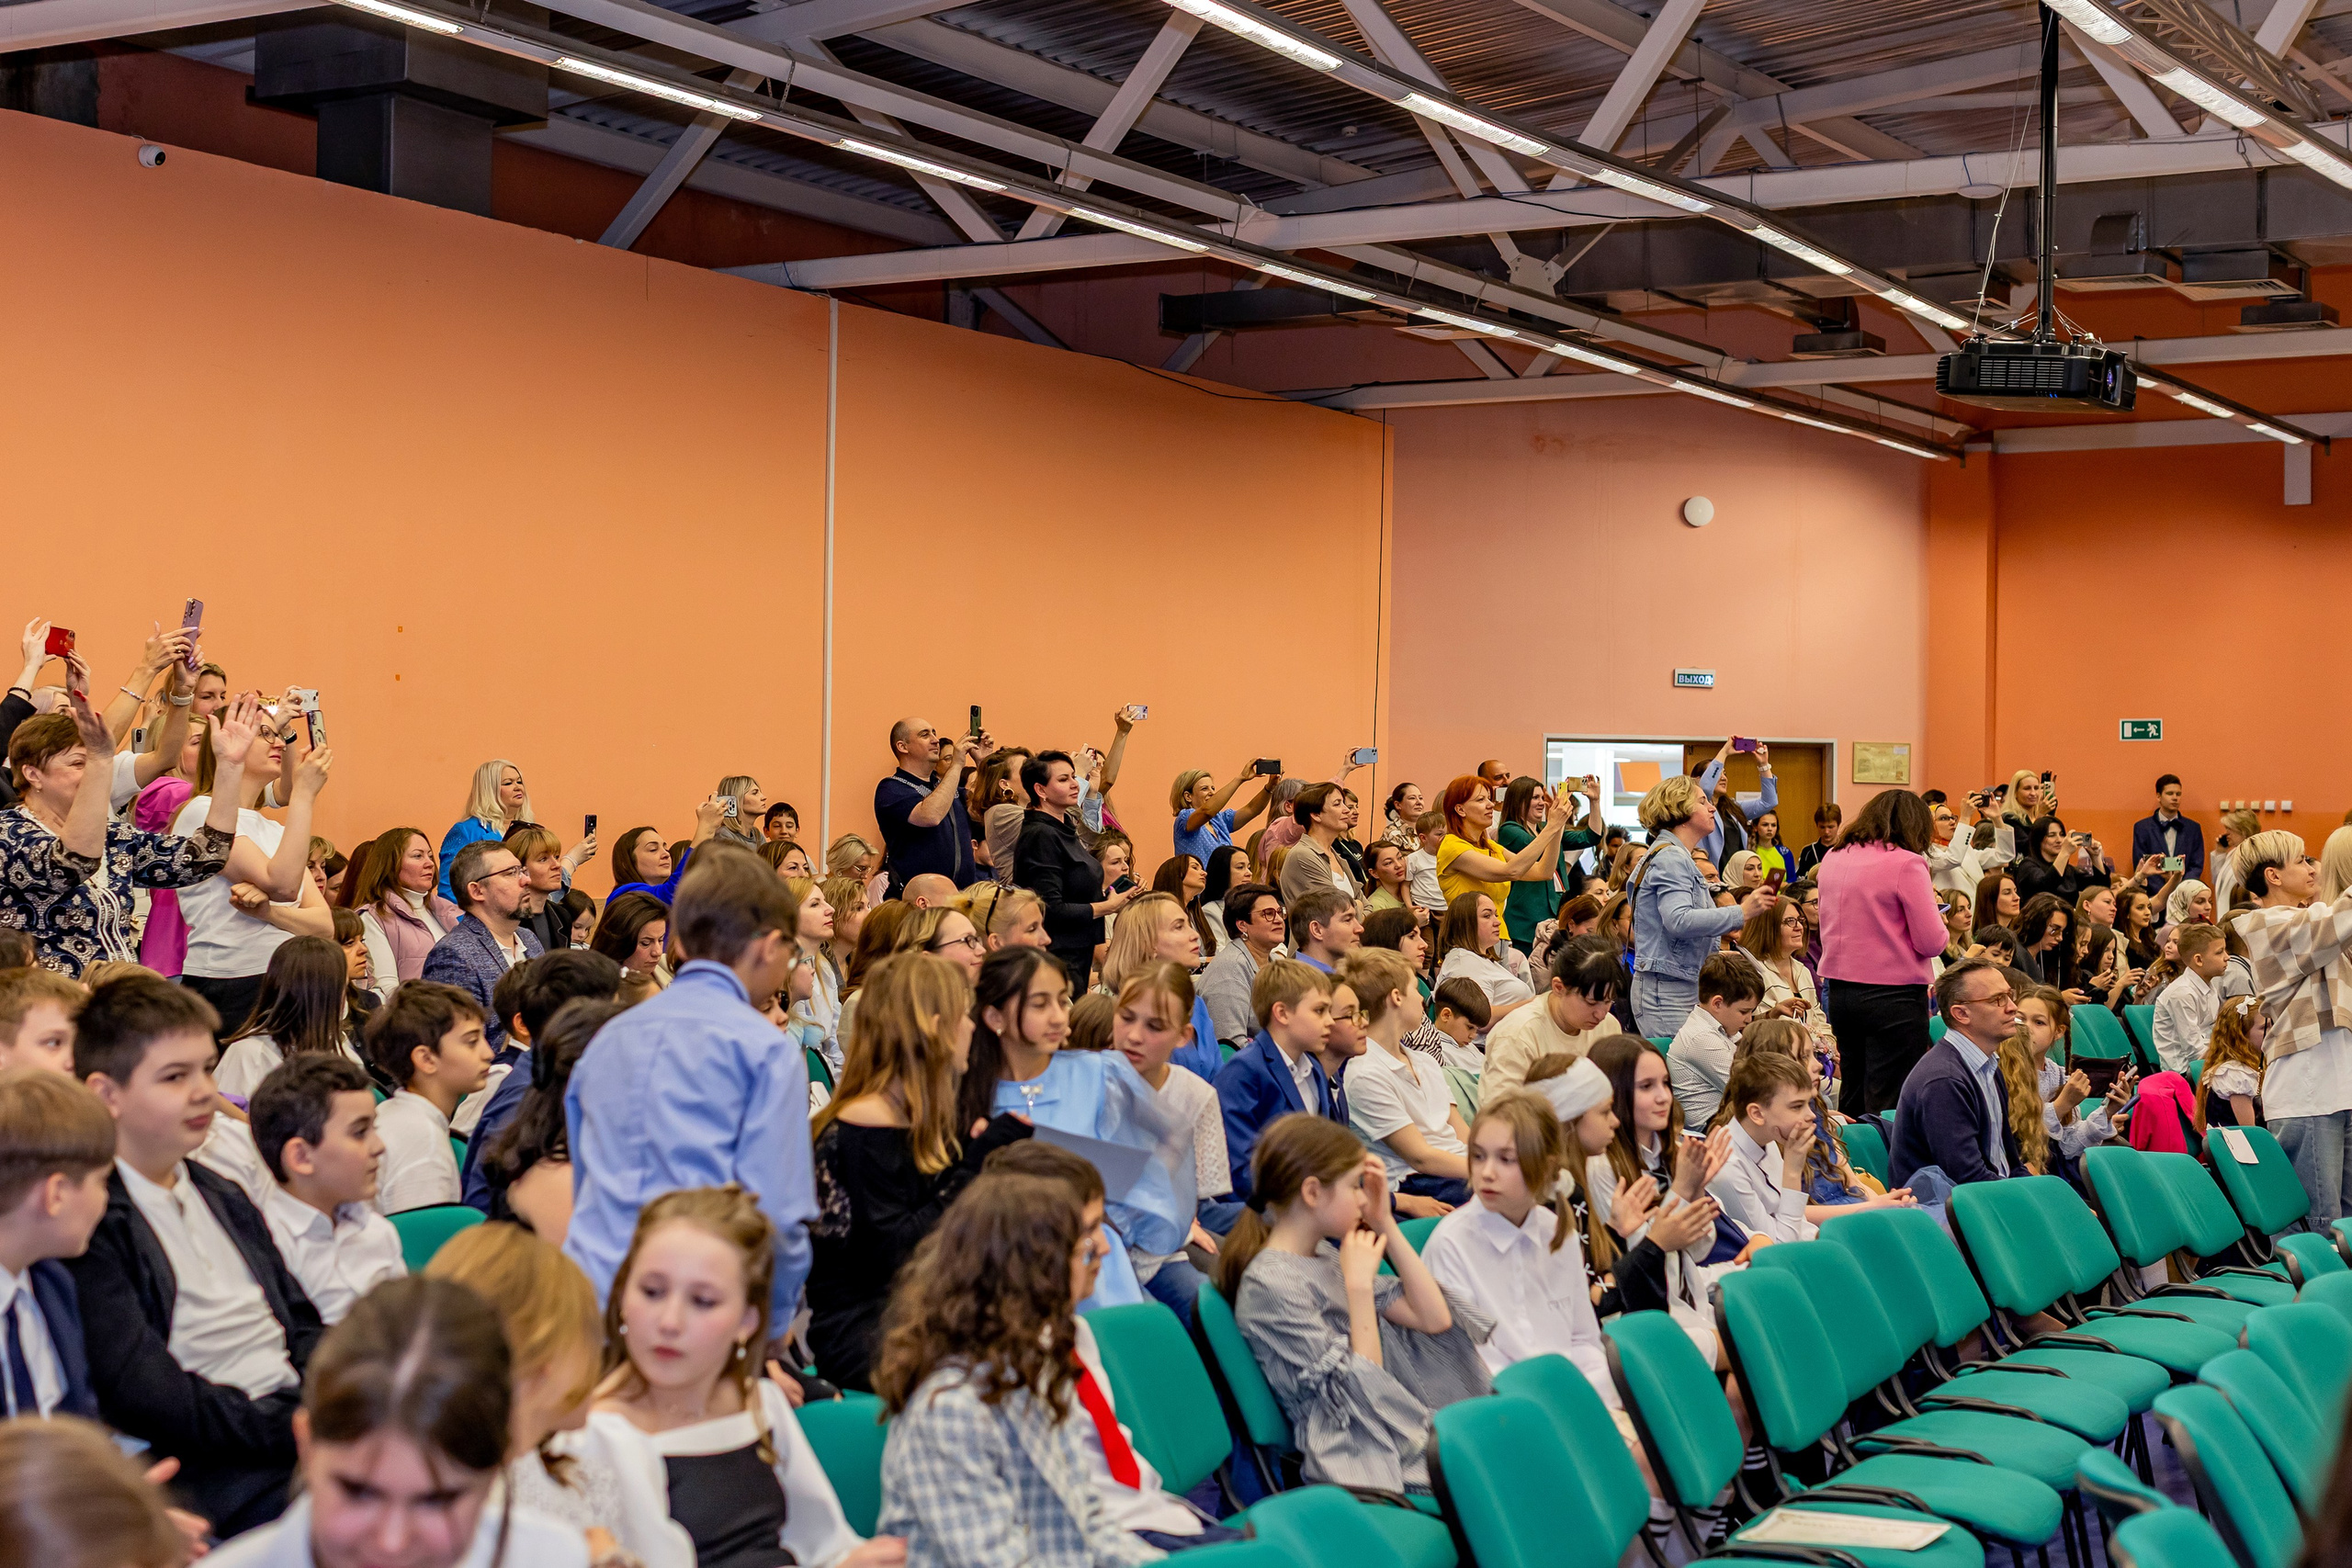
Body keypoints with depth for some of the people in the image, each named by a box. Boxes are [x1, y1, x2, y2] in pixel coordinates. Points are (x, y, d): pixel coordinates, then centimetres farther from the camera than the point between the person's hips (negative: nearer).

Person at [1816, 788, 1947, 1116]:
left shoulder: (1833, 859, 8)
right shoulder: (1907, 864, -12)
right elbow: (1931, 942, -12)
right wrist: (1933, 912, 8)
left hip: (1838, 989, 6)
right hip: (1893, 995, -6)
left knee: (1851, 1098, 16)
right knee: (1889, 1104, -3)